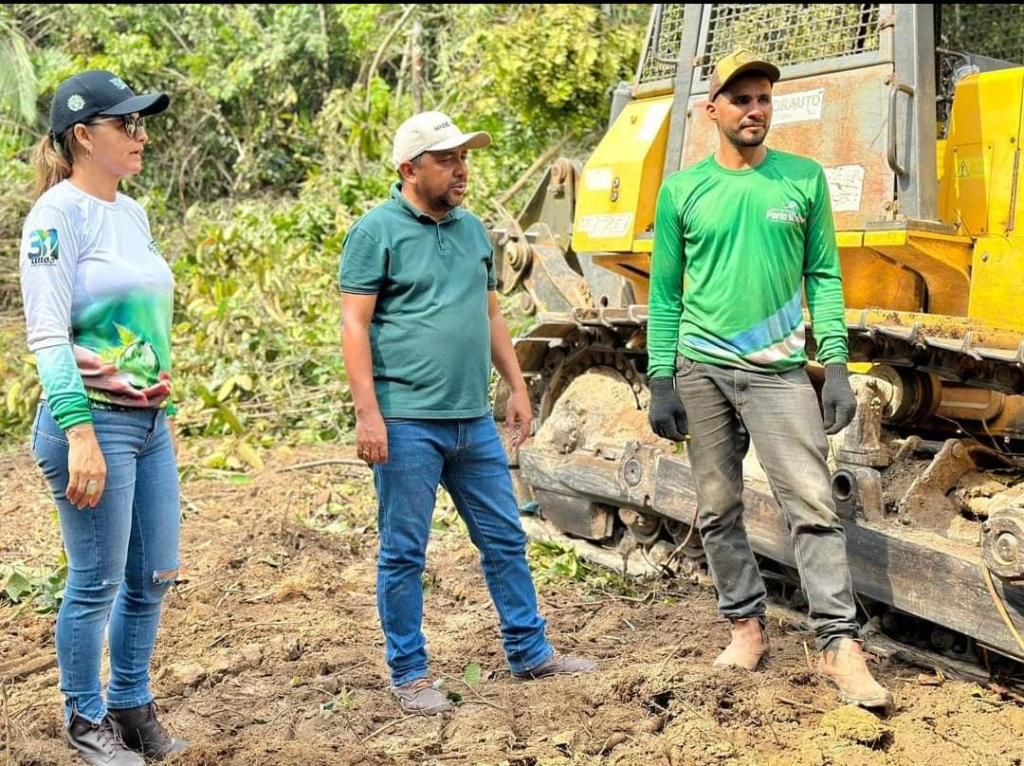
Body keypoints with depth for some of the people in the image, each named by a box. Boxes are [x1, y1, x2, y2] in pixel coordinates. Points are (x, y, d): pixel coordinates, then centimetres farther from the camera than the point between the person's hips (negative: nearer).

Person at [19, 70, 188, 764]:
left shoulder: (132, 213, 13)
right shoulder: (58, 214, -11)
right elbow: (47, 335, -17)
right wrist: (80, 434, -23)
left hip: (149, 422, 8)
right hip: (95, 422, -8)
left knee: (154, 575, 13)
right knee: (98, 582, 2)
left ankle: (131, 706, 29)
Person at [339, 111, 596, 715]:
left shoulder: (472, 229, 13)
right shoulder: (377, 231, -6)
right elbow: (355, 325, -10)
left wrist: (518, 388, 16)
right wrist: (367, 412, -16)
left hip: (474, 419, 6)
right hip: (407, 422, -6)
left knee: (505, 539, 13)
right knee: (404, 553, 4)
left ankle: (531, 652, 25)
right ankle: (409, 674, 16)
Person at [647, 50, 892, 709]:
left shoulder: (804, 179, 5)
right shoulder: (682, 190, 5)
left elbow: (823, 276, 5)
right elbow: (665, 293, 6)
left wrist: (836, 364, -4)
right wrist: (661, 381, 0)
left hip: (779, 369, -1)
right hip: (701, 369, 1)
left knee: (814, 505, -8)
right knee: (719, 511, 7)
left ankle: (841, 644, -6)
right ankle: (747, 623, 21)